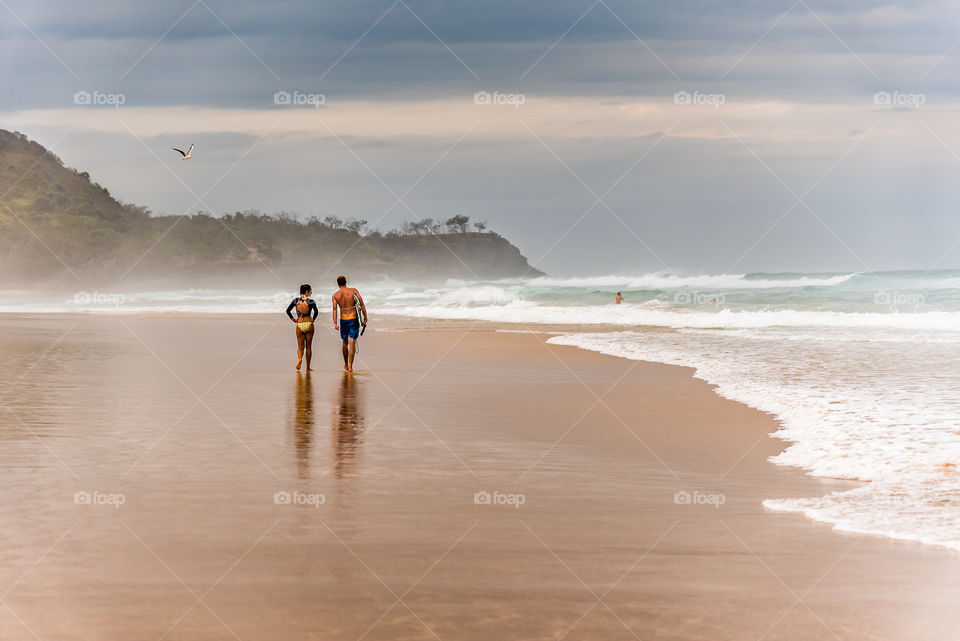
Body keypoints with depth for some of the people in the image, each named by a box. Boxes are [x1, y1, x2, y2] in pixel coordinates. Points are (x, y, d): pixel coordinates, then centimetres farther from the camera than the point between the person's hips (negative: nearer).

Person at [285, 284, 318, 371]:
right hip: (309, 325, -2)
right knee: (308, 347, 11)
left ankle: (300, 359, -24)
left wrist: (293, 319, 10)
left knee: (300, 347, 9)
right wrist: (313, 319, -4)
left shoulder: (296, 300, 1)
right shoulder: (310, 301, -8)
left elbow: (288, 310, 2)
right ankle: (308, 367, 13)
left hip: (299, 325, 2)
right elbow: (316, 311, -19)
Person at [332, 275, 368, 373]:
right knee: (352, 343, -3)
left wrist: (335, 323, -12)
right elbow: (362, 304, -6)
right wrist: (365, 318, -3)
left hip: (343, 320, 2)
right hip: (354, 319, -2)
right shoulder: (354, 291, 0)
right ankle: (350, 366, -9)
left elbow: (334, 309, -8)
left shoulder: (335, 295, 1)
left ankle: (346, 365, 31)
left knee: (345, 343, 19)